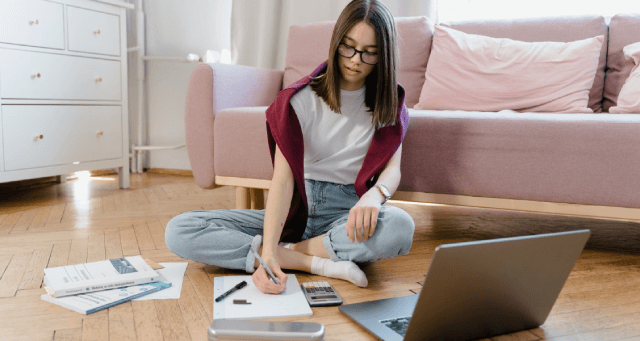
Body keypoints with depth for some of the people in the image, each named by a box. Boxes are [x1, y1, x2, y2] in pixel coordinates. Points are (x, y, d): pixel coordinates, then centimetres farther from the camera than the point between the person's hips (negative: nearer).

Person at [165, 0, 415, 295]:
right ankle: (316, 263, -25)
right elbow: (283, 178, -14)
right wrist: (268, 250, -29)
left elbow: (393, 168, -6)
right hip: (294, 209, 1)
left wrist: (373, 196, -32)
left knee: (400, 226, -38)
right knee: (178, 231, -18)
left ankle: (288, 252, -20)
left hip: (345, 214, 0)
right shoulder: (301, 99, -4)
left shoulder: (389, 104, 4)